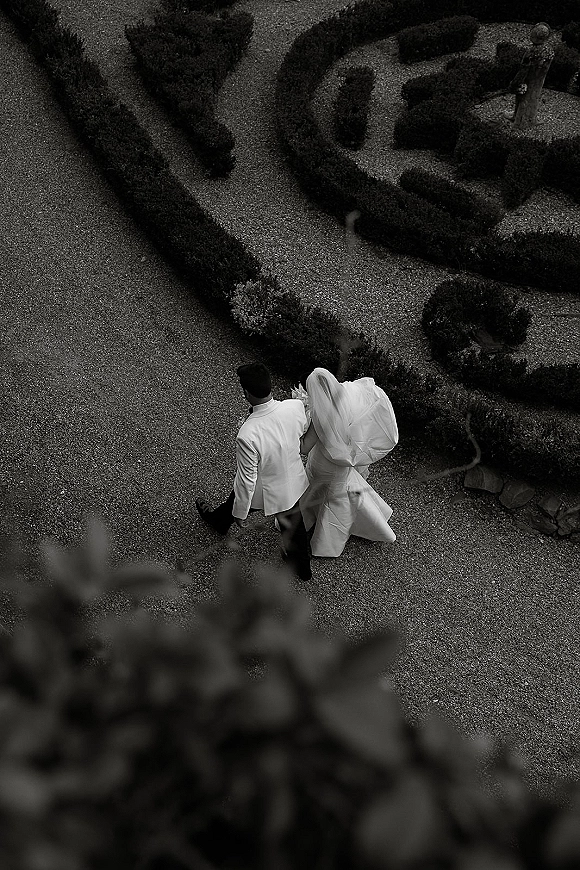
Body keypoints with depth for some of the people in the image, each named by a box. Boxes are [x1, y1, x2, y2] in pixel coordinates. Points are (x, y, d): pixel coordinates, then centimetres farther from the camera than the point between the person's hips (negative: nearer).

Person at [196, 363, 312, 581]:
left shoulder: (247, 436, -41)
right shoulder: (295, 407, -26)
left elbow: (247, 480, -27)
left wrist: (240, 513, -9)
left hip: (265, 493, -3)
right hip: (294, 481, 3)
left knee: (237, 499, 31)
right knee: (294, 524, 28)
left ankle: (219, 521, 65)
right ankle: (302, 568, 53)